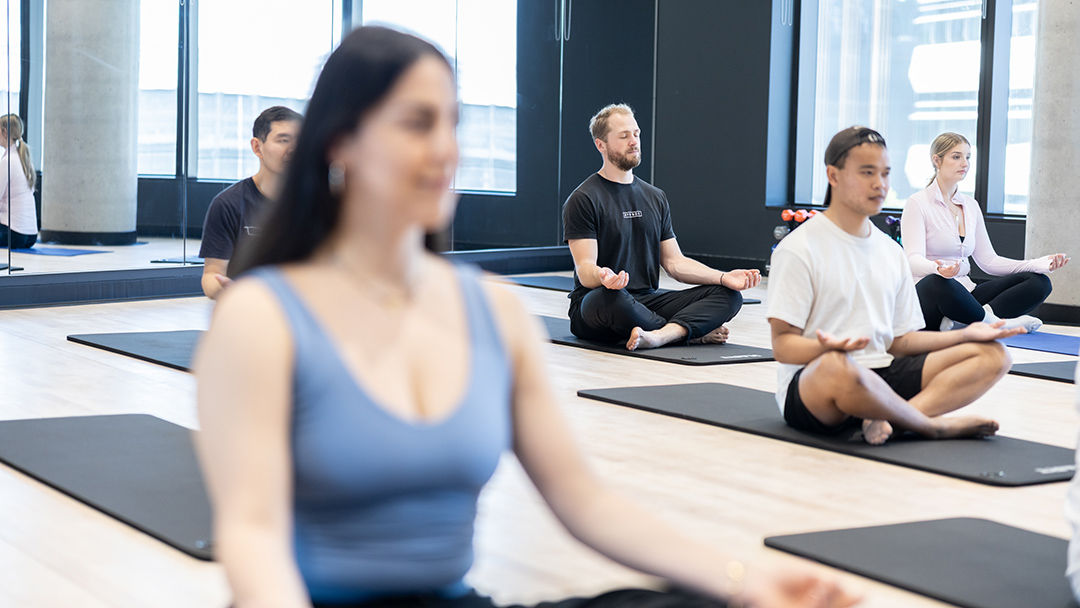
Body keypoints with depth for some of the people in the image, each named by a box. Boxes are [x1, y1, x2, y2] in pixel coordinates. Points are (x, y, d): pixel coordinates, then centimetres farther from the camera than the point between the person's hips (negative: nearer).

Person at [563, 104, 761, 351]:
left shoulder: (655, 198, 18)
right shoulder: (584, 200, -4)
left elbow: (674, 262, 15)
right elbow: (584, 270, -13)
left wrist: (724, 277, -2)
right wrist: (601, 276, -39)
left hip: (646, 301, 6)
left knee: (728, 295, -13)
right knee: (611, 299, -43)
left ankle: (658, 335, -39)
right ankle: (694, 332, -19)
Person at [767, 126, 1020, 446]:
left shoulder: (891, 252, 18)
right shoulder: (798, 249, -4)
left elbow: (901, 341, 17)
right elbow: (782, 345, -11)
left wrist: (965, 335, 4)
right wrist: (827, 347, -31)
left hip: (880, 378, 7)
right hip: (809, 385, -7)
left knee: (992, 355, -7)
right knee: (837, 367, -44)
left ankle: (885, 421, -30)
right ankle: (935, 425, -17)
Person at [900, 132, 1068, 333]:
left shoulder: (971, 205, 18)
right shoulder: (918, 203, -2)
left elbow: (987, 260, 16)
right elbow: (914, 260, -16)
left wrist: (1037, 264, 0)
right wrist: (938, 269, -40)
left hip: (963, 295, 7)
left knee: (1039, 282, -11)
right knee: (939, 282, -43)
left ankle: (958, 321, -29)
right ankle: (996, 322, -20)